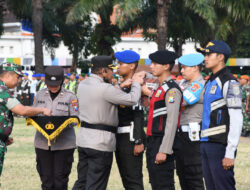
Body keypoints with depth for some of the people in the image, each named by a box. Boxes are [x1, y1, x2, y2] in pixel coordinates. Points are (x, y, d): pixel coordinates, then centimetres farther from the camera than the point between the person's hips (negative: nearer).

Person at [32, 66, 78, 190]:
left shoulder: (70, 96, 0)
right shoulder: (40, 95, 10)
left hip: (64, 143, -3)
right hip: (43, 142, 3)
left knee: (60, 179, -2)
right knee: (46, 179, 4)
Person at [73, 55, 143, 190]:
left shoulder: (83, 85, 8)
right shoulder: (105, 89, -17)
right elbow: (132, 100, -12)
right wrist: (136, 83, 6)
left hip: (83, 139, 8)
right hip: (100, 143, -8)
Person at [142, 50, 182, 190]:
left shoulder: (172, 90, -14)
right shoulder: (161, 88, 17)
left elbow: (172, 122, -20)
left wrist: (164, 151, -24)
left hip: (162, 143, -10)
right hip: (153, 143, 10)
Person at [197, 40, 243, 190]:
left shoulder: (229, 83, -11)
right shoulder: (210, 82, 19)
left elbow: (236, 120, -16)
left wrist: (230, 153, -20)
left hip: (220, 145, -9)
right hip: (206, 144, 9)